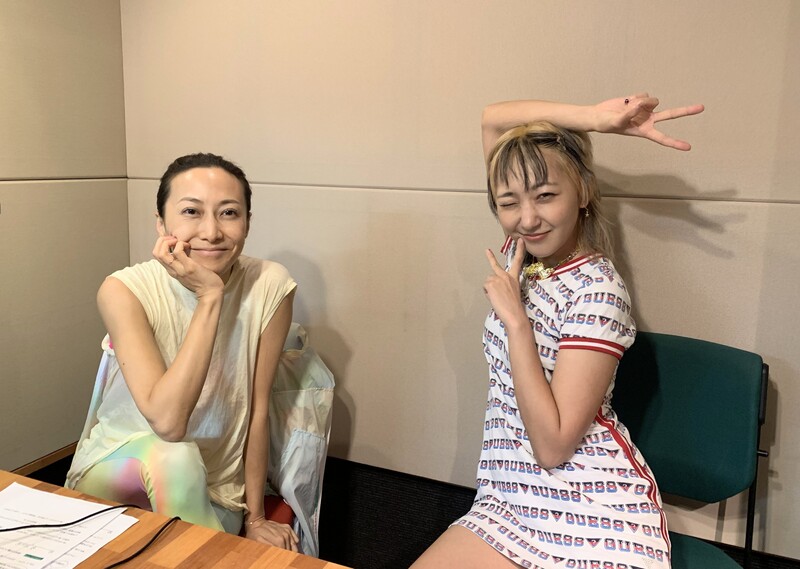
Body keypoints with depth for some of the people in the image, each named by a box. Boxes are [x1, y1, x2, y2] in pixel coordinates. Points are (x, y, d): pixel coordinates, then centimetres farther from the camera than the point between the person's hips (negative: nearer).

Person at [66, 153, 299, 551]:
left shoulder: (269, 286, -17)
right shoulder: (125, 291, -21)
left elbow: (258, 407, -9)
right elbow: (167, 421, -31)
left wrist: (255, 517, -3)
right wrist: (209, 296, -32)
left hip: (214, 491, 1)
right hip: (116, 472, 0)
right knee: (173, 458, -31)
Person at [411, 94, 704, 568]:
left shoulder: (596, 289, -18)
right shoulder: (525, 250, 1)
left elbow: (552, 446, -22)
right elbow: (493, 118, 3)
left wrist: (515, 319, -22)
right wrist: (594, 119, -10)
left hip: (595, 512, -6)